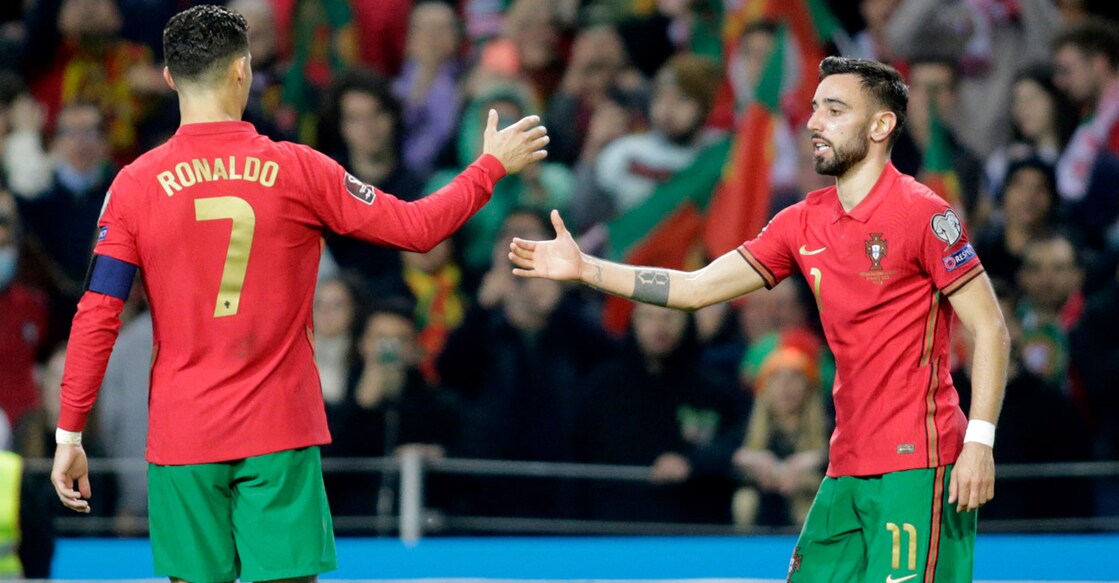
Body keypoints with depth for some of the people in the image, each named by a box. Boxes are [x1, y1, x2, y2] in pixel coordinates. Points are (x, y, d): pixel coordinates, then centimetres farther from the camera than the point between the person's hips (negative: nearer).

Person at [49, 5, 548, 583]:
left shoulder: (135, 184, -3)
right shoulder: (298, 171, -3)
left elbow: (96, 316, -4)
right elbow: (417, 228, 3)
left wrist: (68, 434, 2)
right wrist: (492, 164, 17)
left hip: (181, 438, 1)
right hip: (279, 432, -1)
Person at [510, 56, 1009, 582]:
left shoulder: (921, 214, -8)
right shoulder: (805, 223, 12)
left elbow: (990, 329, -9)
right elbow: (697, 288, 13)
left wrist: (979, 441, -17)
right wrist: (584, 268, 7)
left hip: (917, 466, -7)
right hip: (847, 470, 7)